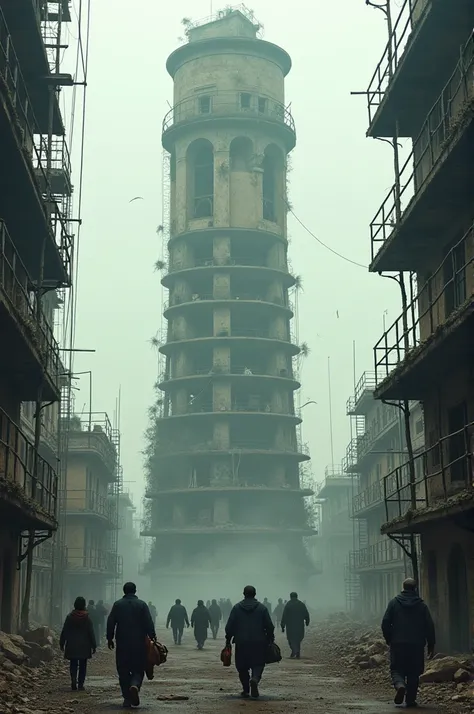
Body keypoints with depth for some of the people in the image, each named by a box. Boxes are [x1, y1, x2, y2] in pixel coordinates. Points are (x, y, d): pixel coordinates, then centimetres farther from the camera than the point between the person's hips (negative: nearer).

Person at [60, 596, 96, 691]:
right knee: (83, 665, 9)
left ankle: (73, 680, -18)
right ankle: (80, 684, 8)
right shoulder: (87, 617, -5)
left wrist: (62, 644, 10)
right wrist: (93, 645, 2)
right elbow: (91, 632, -4)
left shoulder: (70, 616, -3)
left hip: (72, 646, 1)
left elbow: (64, 631, 1)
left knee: (73, 664, 6)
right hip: (84, 646, 0)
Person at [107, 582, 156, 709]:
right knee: (138, 669, 7)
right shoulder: (142, 604, 0)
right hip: (139, 643, -1)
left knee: (123, 671, 8)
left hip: (122, 643, 1)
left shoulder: (117, 604, 3)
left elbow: (110, 623, 2)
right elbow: (149, 624, -4)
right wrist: (152, 638, 1)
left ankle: (127, 698, 5)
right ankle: (135, 685, -23)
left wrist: (110, 639, 10)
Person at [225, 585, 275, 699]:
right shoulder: (262, 608, 1)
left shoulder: (236, 608, 2)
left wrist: (228, 640, 9)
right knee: (258, 664, 6)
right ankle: (255, 679, -23)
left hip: (241, 643, 0)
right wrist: (270, 639, 11)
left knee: (242, 667, 11)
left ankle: (246, 690, 10)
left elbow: (229, 626, 1)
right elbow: (269, 626, 0)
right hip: (258, 643, 0)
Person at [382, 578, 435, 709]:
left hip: (398, 644, -1)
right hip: (417, 645, 1)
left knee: (396, 669, 7)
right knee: (413, 673, 10)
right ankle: (410, 700, 10)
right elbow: (430, 626, 1)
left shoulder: (394, 603, 1)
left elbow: (385, 623, -1)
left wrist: (388, 639, 12)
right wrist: (431, 645, 7)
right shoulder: (422, 605, 2)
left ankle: (400, 685, -22)